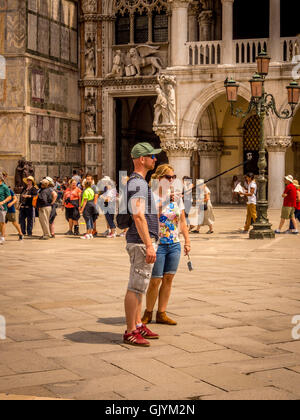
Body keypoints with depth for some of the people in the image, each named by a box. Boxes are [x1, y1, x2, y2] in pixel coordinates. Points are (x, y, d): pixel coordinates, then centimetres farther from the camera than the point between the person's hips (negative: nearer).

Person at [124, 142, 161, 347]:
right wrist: (149, 245, -25)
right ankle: (130, 332, -3)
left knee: (138, 286, 15)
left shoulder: (140, 182, 18)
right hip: (141, 242, -11)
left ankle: (138, 326, 23)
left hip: (143, 241, 11)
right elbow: (138, 217, -23)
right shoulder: (137, 183, -15)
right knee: (136, 287, -7)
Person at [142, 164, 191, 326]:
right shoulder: (152, 196, -6)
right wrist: (165, 201, -23)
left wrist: (187, 241, 10)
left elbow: (182, 221, 14)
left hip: (174, 244, 5)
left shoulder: (177, 197, 9)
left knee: (168, 279, 6)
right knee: (155, 281, -2)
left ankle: (162, 314, 15)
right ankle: (148, 313, 16)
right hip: (158, 244, -5)